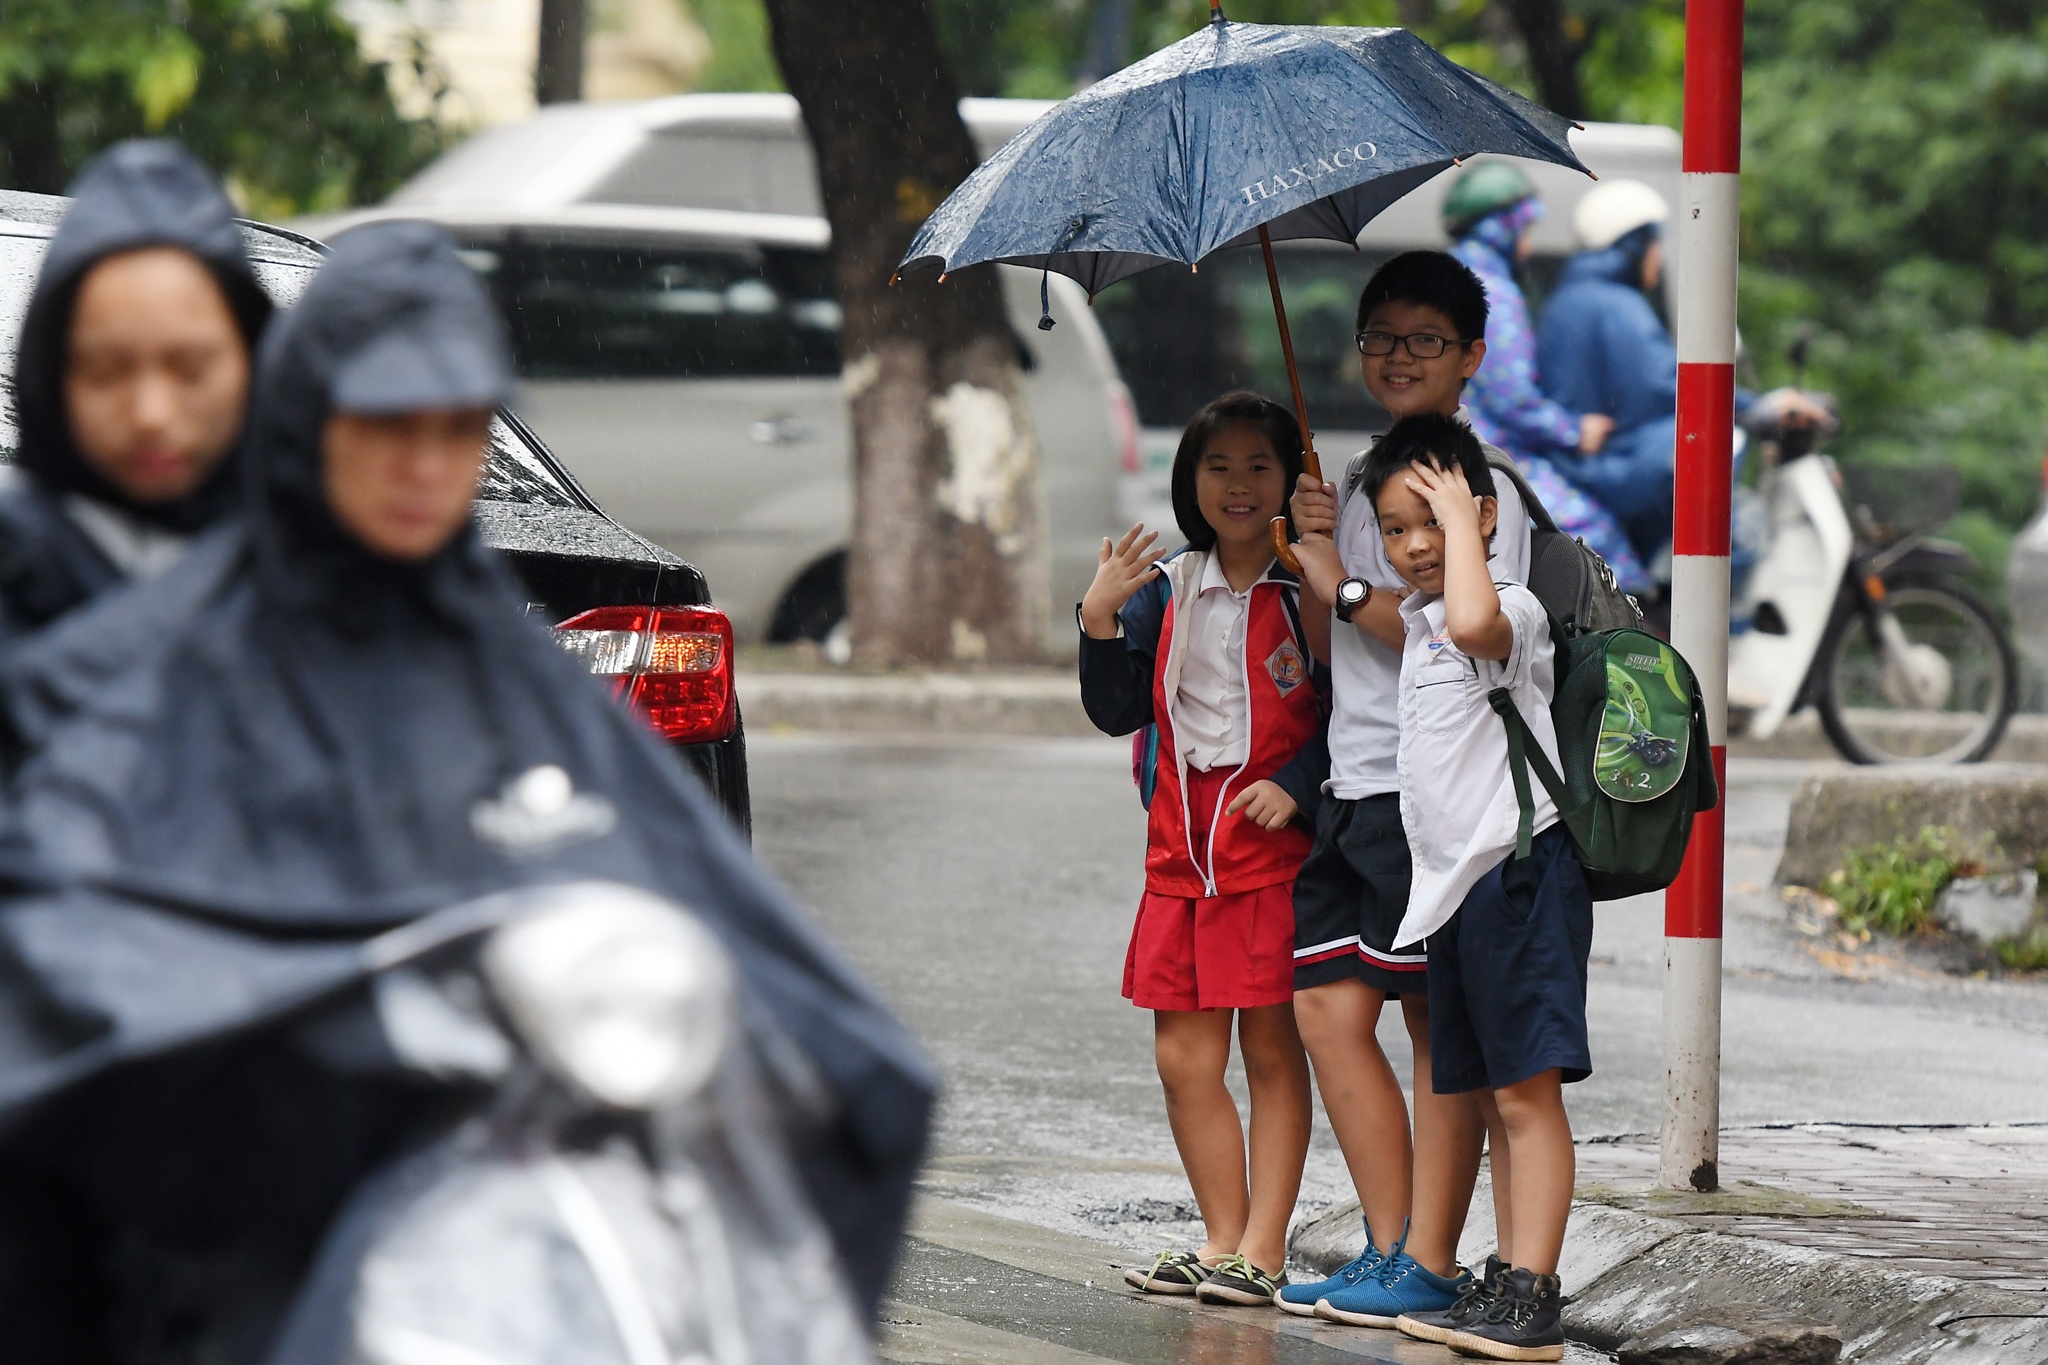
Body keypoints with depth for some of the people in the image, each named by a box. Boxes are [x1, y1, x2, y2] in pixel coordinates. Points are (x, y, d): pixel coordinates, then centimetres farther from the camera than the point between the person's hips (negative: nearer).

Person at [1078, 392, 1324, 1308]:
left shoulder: (1311, 589, -4)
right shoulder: (1166, 591, 10)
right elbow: (1118, 712, 7)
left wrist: (1298, 785, -16)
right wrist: (1100, 620, -7)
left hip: (1276, 846, -5)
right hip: (1182, 849, 5)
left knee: (1272, 1046, -1)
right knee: (1183, 1057, 5)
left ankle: (1263, 1250, 3)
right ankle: (1223, 1239, 15)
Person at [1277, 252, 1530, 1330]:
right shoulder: (1359, 476, 19)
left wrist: (1343, 585, -12)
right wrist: (1314, 544, 4)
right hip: (1354, 784, 8)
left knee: (1440, 1019, -4)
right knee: (1328, 1006, 2)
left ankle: (1428, 1262, -2)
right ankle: (1390, 1245, 6)